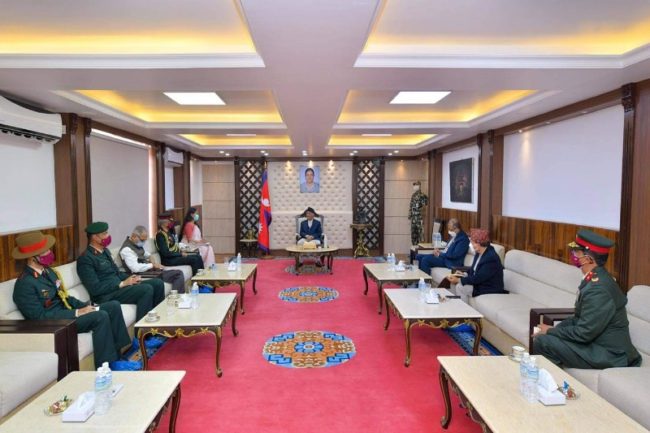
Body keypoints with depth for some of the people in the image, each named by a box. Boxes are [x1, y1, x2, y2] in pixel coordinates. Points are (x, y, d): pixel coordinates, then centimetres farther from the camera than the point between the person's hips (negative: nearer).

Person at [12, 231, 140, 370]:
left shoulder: (48, 271, 10)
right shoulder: (25, 284, -17)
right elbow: (40, 317, -21)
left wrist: (86, 306, -1)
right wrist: (77, 313, -21)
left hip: (67, 312, 9)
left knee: (113, 306, -3)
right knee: (100, 316, -27)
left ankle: (119, 354, -2)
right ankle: (107, 366, -16)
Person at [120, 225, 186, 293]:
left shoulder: (138, 243, 10)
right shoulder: (126, 249, -17)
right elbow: (136, 268, -27)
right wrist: (152, 265, -16)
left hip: (148, 269, 9)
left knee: (179, 273, -2)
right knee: (178, 274, -19)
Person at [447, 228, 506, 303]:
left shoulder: (491, 258, -26)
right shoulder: (479, 253, 2)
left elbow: (477, 279, -26)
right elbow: (473, 270, 14)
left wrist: (459, 280, -22)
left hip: (490, 288, -9)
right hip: (479, 282, 9)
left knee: (460, 288, -18)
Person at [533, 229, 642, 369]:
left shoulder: (598, 289, -25)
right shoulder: (595, 279, 4)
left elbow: (584, 333, -23)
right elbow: (579, 318, 12)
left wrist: (550, 331, -10)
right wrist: (554, 329, 1)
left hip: (608, 355, -9)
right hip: (596, 340, 9)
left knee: (542, 342, -17)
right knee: (543, 335, 6)